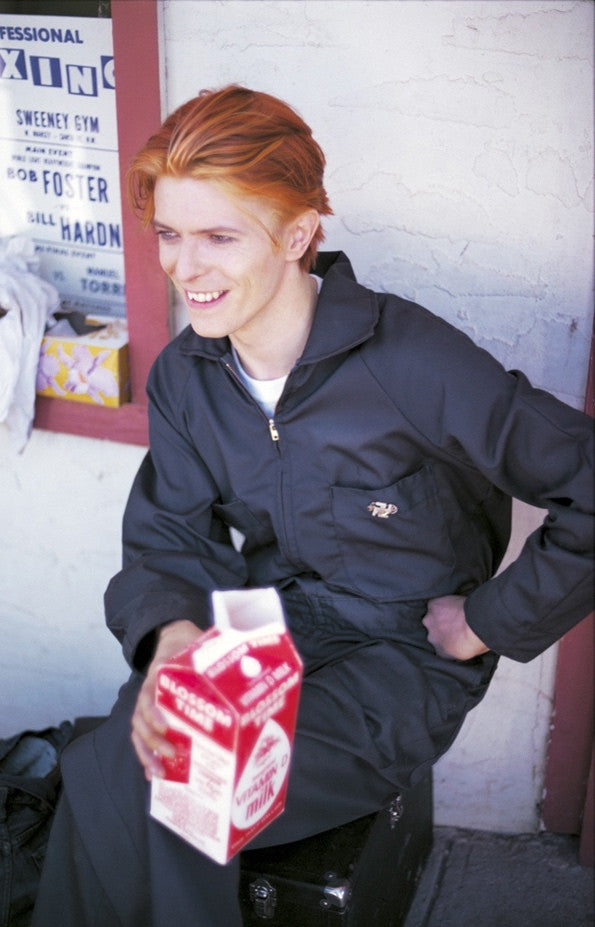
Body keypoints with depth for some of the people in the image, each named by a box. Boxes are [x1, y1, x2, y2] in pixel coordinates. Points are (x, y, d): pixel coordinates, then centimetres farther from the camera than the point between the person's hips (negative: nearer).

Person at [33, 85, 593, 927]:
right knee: (129, 756, -23)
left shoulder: (409, 360, -21)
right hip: (267, 630, 5)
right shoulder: (183, 375, 0)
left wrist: (490, 622, -12)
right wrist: (172, 630, -22)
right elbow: (170, 530, 0)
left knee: (118, 791, -23)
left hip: (399, 664, -5)